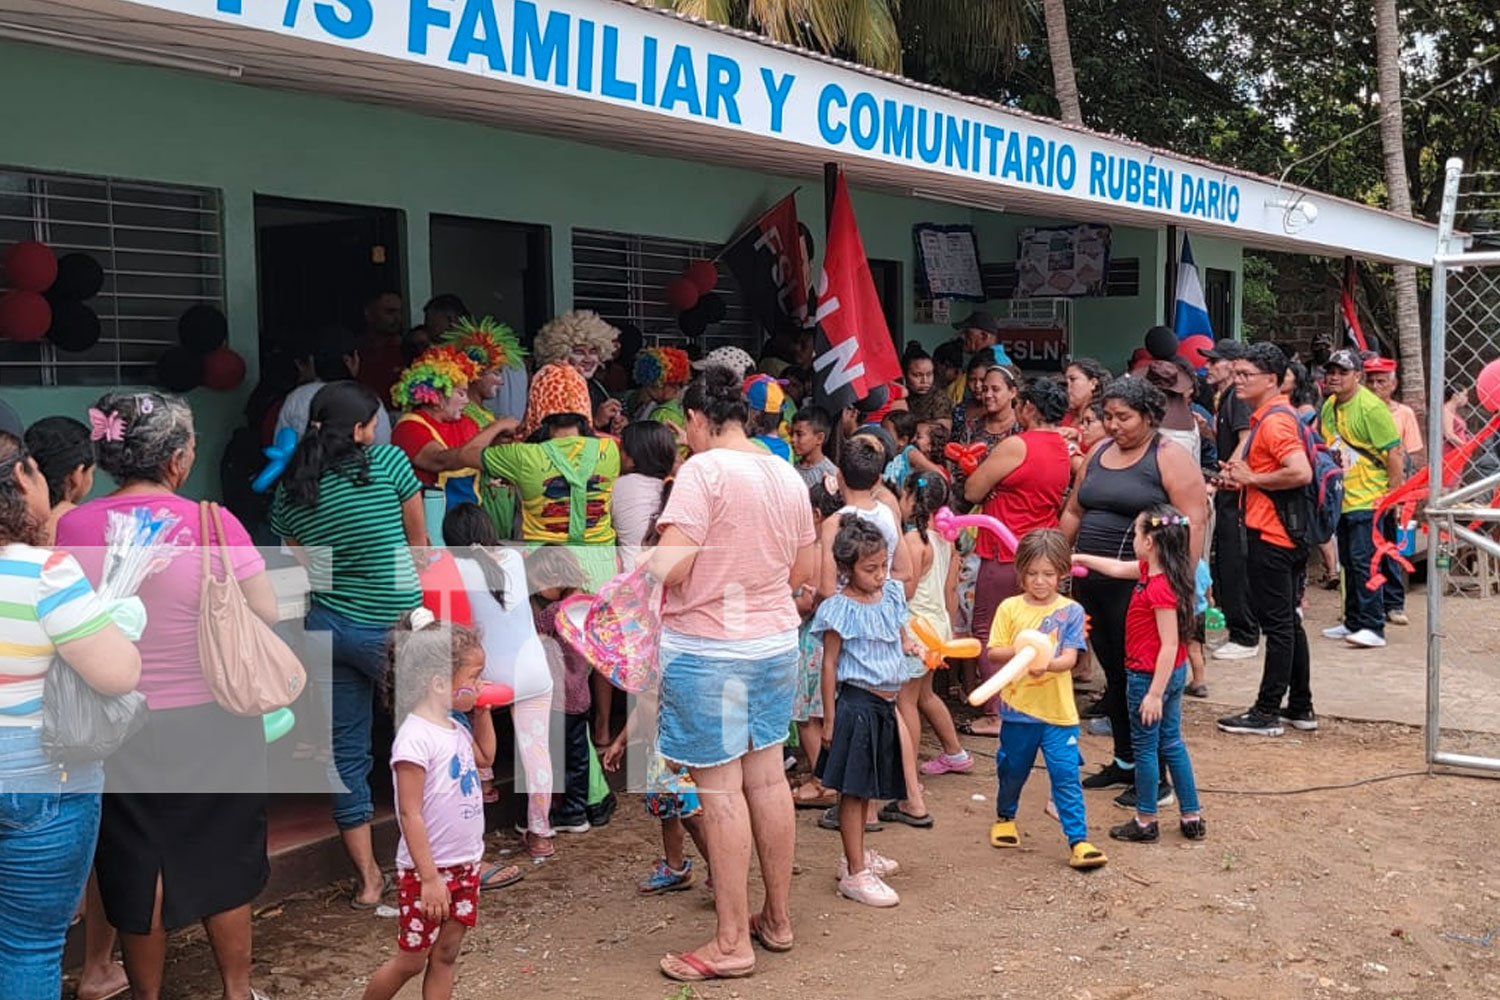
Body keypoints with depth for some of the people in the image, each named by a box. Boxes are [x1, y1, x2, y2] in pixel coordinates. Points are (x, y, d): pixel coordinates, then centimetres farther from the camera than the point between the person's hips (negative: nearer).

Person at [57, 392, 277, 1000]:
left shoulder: (73, 529, -9)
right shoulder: (214, 523, -14)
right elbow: (267, 623, -11)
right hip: (214, 723, -1)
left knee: (136, 872, 16)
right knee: (223, 864, 17)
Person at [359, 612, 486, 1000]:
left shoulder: (456, 730, 4)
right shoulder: (415, 737, -21)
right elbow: (410, 814, -22)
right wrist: (428, 877, -23)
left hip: (464, 865, 8)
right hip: (429, 870, -8)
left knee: (446, 954, 13)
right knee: (410, 959, 6)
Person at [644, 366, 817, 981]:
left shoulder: (703, 470, -15)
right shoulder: (787, 475, 7)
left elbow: (669, 568, -21)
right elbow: (804, 571, 14)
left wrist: (645, 564, 0)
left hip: (708, 648, -7)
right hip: (775, 640, 7)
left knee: (720, 789, -1)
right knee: (767, 776, 15)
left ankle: (731, 943, 7)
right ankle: (778, 917, 26)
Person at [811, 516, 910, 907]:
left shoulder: (892, 594, 6)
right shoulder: (840, 609, -13)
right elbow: (829, 665, -10)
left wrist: (914, 648, -4)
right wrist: (829, 718, -10)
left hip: (885, 704, 7)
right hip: (856, 703, -7)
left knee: (867, 787, 18)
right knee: (853, 790, -2)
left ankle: (856, 855, 33)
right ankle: (855, 874, 3)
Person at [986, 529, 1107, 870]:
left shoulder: (1071, 611, -2)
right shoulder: (1009, 608, 0)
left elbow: (1070, 658, -11)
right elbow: (994, 652, -2)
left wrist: (1046, 663, -31)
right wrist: (1018, 651, -22)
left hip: (1058, 711, -2)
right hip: (1018, 708, 2)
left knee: (1067, 776, -5)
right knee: (1012, 770, 18)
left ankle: (1079, 841, -1)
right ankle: (1004, 818, 43)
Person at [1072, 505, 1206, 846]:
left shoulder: (1160, 588, -26)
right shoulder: (1150, 570, 1)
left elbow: (1169, 645, -25)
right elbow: (1119, 568, 21)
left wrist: (1155, 693, -23)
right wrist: (1080, 559, 26)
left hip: (1150, 676, -9)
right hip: (1173, 673, 9)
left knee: (1145, 747, 5)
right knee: (1171, 743, 17)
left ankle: (1145, 822, 17)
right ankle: (1192, 817, 23)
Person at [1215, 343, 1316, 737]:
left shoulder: (1275, 420, -17)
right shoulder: (1270, 416, 15)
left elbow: (1300, 472, -29)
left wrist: (1252, 479, -16)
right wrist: (1242, 476, 9)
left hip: (1271, 537, -11)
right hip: (1283, 534, 11)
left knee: (1277, 624, -4)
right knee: (1288, 622, 15)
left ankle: (1267, 712, 2)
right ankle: (1300, 707, 23)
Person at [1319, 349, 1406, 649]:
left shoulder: (1371, 407, -14)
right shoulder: (1329, 407, 9)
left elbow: (1394, 453, -14)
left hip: (1367, 500, -8)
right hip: (1341, 498, 8)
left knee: (1363, 561, -12)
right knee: (1349, 562, 13)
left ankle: (1373, 628, -10)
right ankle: (1353, 622, 22)